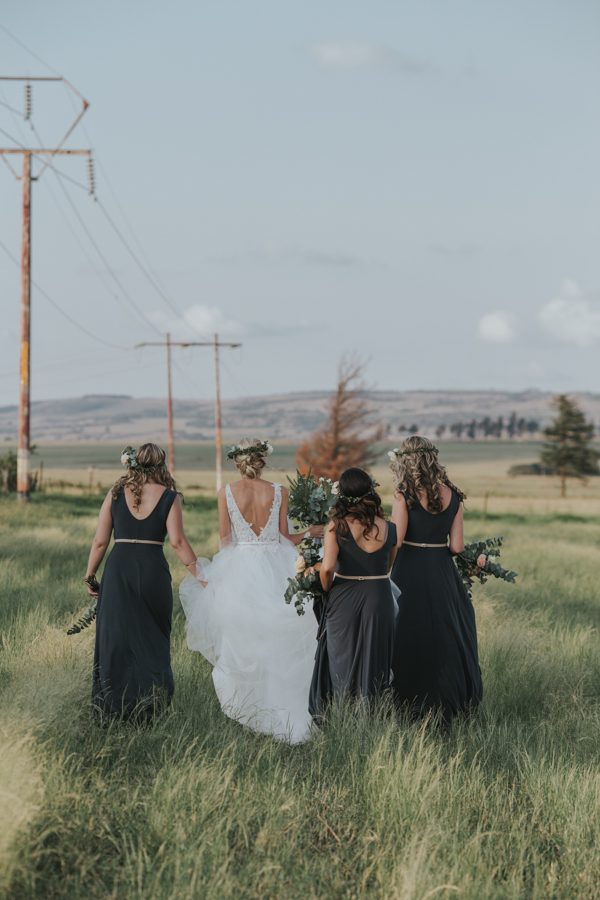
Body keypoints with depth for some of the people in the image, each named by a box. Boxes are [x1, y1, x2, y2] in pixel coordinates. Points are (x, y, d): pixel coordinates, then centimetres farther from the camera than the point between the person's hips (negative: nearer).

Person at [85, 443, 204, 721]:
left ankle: (114, 704, 10)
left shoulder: (116, 493, 4)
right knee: (152, 638, 13)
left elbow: (100, 541, 3)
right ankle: (150, 702, 12)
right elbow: (177, 542, -10)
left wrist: (90, 575, 13)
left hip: (118, 570, 1)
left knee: (116, 637, 9)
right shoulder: (169, 497, 0)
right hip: (153, 570, -1)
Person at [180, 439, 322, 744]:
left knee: (242, 640, 9)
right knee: (276, 638, 9)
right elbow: (285, 537, 1)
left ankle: (246, 705, 14)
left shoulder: (226, 493, -4)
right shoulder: (279, 492, -4)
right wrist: (311, 533, 16)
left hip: (239, 567, 0)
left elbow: (225, 539, 2)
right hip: (275, 567, 0)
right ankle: (281, 705, 11)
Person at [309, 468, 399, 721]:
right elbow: (387, 568, 6)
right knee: (374, 660, 13)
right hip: (379, 598, 2)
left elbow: (327, 568, -18)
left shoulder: (337, 527, -13)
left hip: (344, 599, -2)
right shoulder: (388, 528, -4)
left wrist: (327, 589, -1)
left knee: (342, 660, 11)